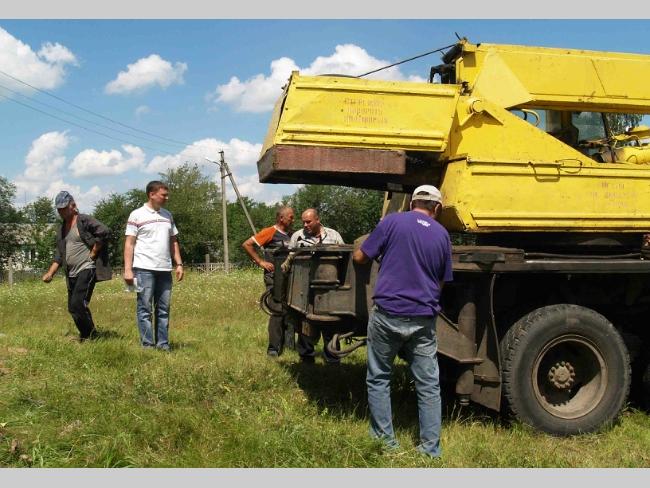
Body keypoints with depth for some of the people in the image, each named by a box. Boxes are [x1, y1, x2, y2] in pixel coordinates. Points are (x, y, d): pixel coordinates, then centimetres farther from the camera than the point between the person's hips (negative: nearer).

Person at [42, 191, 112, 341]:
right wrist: (50, 273, 8)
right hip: (71, 273, 9)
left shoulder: (84, 220, -7)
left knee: (77, 304, -18)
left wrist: (93, 253, -14)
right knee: (72, 307, 10)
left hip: (87, 269, -9)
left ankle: (91, 336, -3)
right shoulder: (61, 229, 18)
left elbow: (104, 232, -19)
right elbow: (59, 254, 20)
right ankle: (86, 336, 23)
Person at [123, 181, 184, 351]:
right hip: (144, 269, -5)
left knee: (163, 309, 7)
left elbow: (173, 241, 19)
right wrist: (128, 269, -11)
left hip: (165, 269, 6)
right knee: (145, 309, -1)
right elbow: (129, 243, -4)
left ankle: (163, 344, 11)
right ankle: (147, 345, 2)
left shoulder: (167, 215, 15)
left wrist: (179, 264, 10)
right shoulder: (137, 215, -2)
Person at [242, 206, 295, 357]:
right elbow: (246, 245, -8)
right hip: (274, 277, -7)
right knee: (277, 311, -10)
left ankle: (289, 343, 22)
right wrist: (260, 262, -9)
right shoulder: (270, 232, -4)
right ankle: (274, 348, -3)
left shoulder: (289, 236, 17)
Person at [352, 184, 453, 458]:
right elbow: (441, 283, 15)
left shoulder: (392, 222, -2)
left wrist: (356, 254, 24)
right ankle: (431, 449, 15)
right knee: (428, 386, 10)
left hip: (387, 314, -2)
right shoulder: (442, 235, 8)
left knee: (378, 379, 13)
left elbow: (359, 258, 1)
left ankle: (385, 441, 17)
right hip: (423, 320, 2)